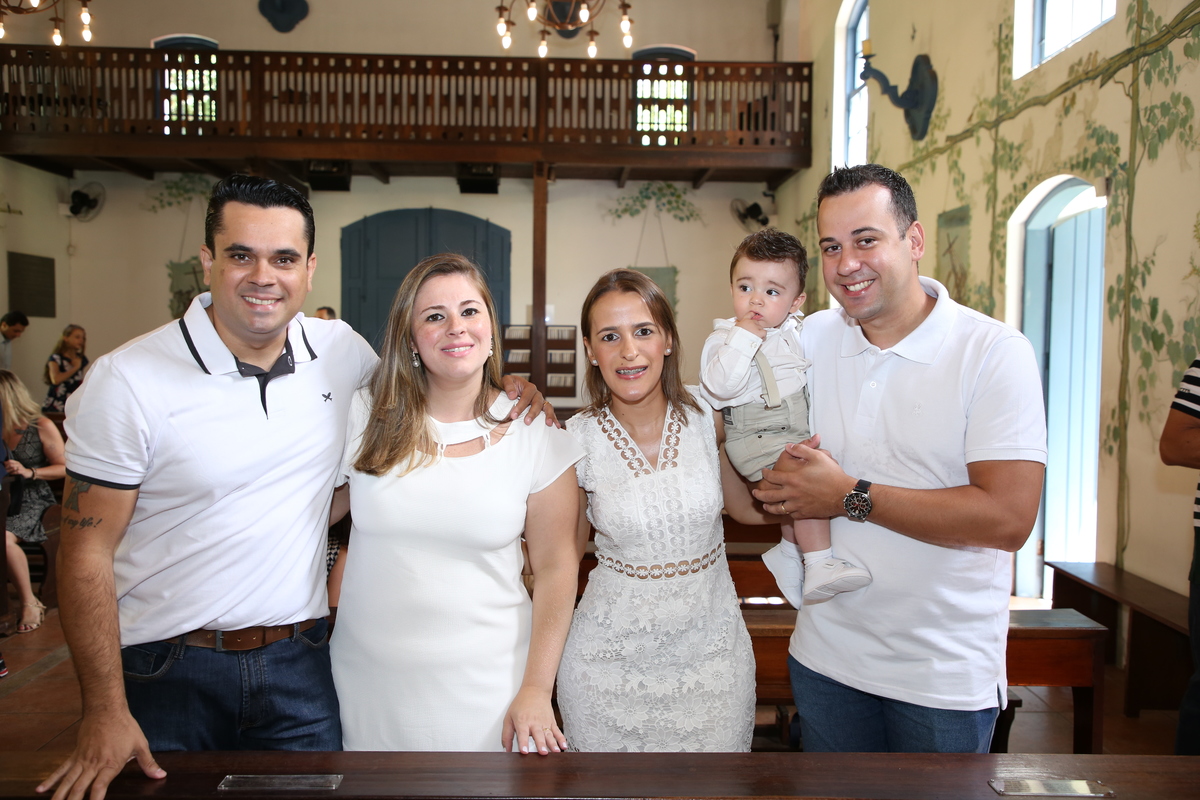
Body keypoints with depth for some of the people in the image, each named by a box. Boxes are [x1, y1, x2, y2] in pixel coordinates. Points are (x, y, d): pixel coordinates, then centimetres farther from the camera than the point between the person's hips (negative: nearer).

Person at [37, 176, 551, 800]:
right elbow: (86, 552, -8)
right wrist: (105, 713, -10)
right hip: (165, 671, -2)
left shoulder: (340, 348, -2)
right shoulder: (127, 380, -11)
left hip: (299, 666, 3)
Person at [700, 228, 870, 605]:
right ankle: (820, 565, -21)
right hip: (756, 436, -8)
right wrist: (744, 338, -25)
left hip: (798, 432, 8)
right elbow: (720, 387, -25)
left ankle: (787, 551, 30)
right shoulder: (724, 338, -9)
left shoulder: (796, 331, 11)